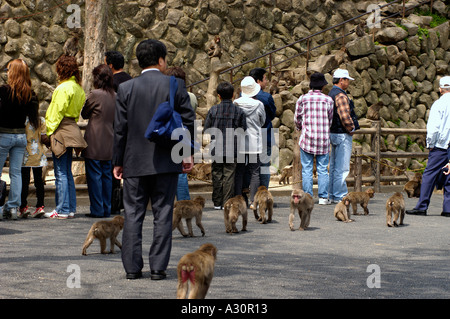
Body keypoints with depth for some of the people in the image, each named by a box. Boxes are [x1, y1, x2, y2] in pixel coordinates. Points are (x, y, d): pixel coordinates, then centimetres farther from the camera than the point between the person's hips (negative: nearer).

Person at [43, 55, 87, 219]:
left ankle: (62, 210, -3)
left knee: (61, 173, -5)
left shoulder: (64, 88, -15)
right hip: (72, 130, 9)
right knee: (67, 172, 14)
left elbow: (57, 112, -15)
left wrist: (50, 131, -8)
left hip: (61, 131, -9)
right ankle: (71, 208, 16)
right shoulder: (78, 88, 12)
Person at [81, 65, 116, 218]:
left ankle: (97, 209, 0)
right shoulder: (115, 96, 5)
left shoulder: (95, 94, -14)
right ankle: (106, 209, 14)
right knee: (107, 175, 11)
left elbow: (84, 114, 0)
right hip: (109, 142, 6)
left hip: (94, 142, -6)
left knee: (94, 175, -1)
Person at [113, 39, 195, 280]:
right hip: (166, 161, -1)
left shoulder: (126, 88, 0)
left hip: (135, 162, 1)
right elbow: (188, 121, -3)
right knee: (163, 214, 4)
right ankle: (158, 267, 3)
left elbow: (120, 129, 1)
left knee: (133, 214, 7)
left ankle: (132, 267, 7)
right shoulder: (176, 86, -3)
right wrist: (187, 153, 8)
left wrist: (118, 161, 7)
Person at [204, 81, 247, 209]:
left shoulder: (213, 110, -3)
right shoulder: (239, 111, -2)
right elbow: (243, 130, 0)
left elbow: (206, 130, 1)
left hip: (216, 149, 0)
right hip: (232, 150, 0)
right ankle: (227, 203, 2)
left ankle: (217, 203, 11)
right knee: (229, 175, 3)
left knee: (217, 175, 8)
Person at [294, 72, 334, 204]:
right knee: (323, 169, 5)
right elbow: (330, 120, 7)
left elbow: (297, 119, 4)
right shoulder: (328, 100, 0)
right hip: (323, 139, 1)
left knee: (307, 169, 3)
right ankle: (323, 197, 3)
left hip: (307, 138, 0)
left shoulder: (302, 99, -2)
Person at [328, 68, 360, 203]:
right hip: (342, 135, -11)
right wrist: (351, 129, -9)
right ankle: (339, 196, -6)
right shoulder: (340, 95, -16)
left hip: (333, 133, 11)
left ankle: (332, 195, 18)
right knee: (342, 167, -7)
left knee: (334, 166, 13)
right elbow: (345, 116, -24)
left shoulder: (331, 94, 16)